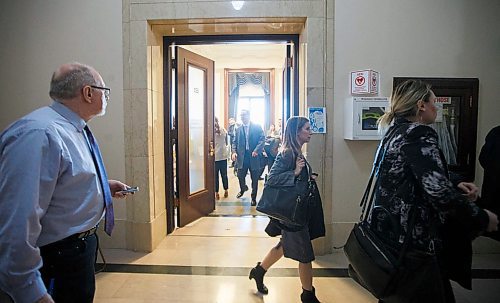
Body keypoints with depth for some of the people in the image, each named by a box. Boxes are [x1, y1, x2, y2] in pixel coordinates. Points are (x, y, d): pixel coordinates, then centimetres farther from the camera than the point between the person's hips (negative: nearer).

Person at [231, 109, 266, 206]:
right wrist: (234, 152, -8)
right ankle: (243, 189, 41)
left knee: (254, 179, 5)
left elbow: (262, 139, -7)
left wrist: (256, 150, -20)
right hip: (242, 156, 3)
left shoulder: (257, 127, -1)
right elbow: (235, 142, 9)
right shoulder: (238, 129, 10)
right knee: (240, 175, 7)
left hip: (254, 156, -3)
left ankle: (253, 198, 21)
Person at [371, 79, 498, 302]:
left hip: (392, 233, 9)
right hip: (415, 240, -9)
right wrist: (482, 218, -10)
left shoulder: (396, 133, 12)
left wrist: (455, 188, 7)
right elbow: (439, 192, -25)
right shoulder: (418, 134, -16)